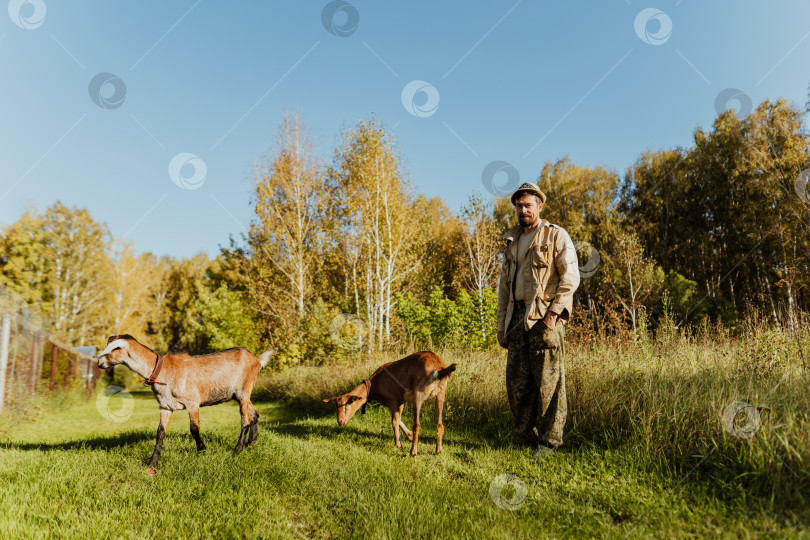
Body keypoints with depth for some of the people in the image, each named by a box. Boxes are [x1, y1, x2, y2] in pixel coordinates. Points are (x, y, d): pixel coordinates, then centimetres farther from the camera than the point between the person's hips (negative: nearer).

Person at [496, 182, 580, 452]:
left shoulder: (556, 236, 1)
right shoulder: (512, 241, 19)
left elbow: (570, 277, -7)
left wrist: (554, 311, -15)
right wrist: (501, 325, 14)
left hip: (545, 317, -6)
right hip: (518, 317, 6)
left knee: (548, 380, -3)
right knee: (517, 379, 6)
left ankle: (549, 439, 8)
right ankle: (524, 435, 19)